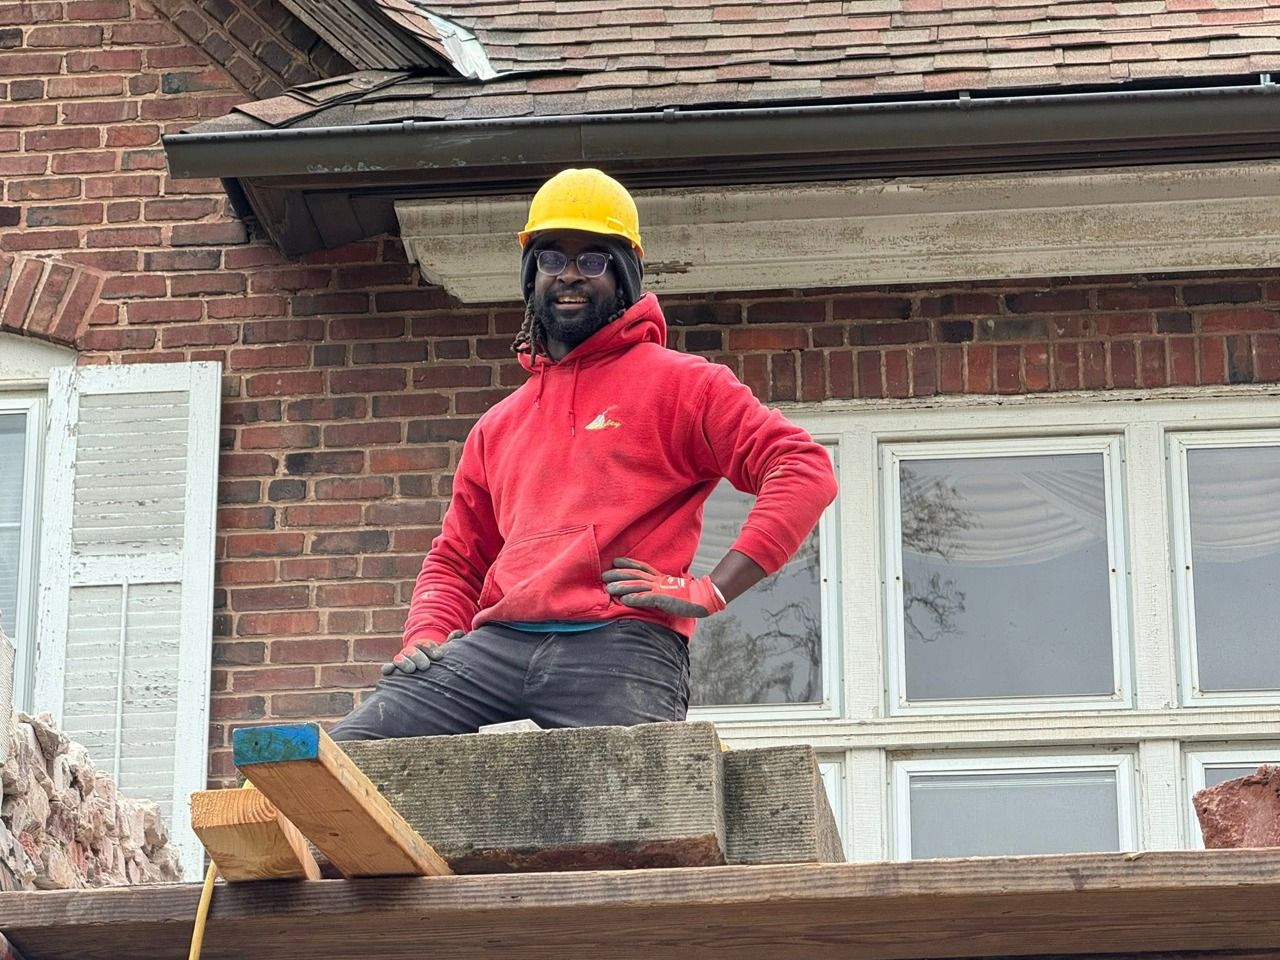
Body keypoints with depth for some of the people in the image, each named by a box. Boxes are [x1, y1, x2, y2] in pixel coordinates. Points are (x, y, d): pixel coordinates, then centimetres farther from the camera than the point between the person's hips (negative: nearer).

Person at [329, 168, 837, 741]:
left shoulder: (679, 383, 10)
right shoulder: (498, 427, 29)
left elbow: (806, 471, 0)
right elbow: (456, 560, 32)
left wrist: (712, 590, -9)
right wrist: (426, 637, 9)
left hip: (620, 647, -4)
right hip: (499, 644, 4)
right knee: (347, 753, -14)